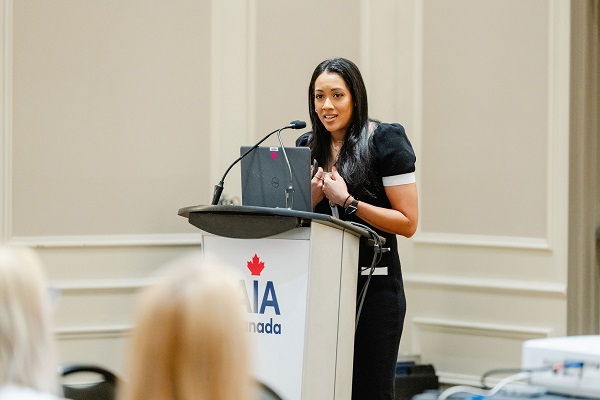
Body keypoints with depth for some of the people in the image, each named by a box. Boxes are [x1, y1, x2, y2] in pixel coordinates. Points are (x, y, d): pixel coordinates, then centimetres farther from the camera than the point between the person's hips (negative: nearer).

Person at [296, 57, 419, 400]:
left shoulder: (385, 141, -6)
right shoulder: (308, 147, 11)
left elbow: (408, 222, -11)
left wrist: (348, 202, -16)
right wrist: (311, 198, -1)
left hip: (374, 285, -5)